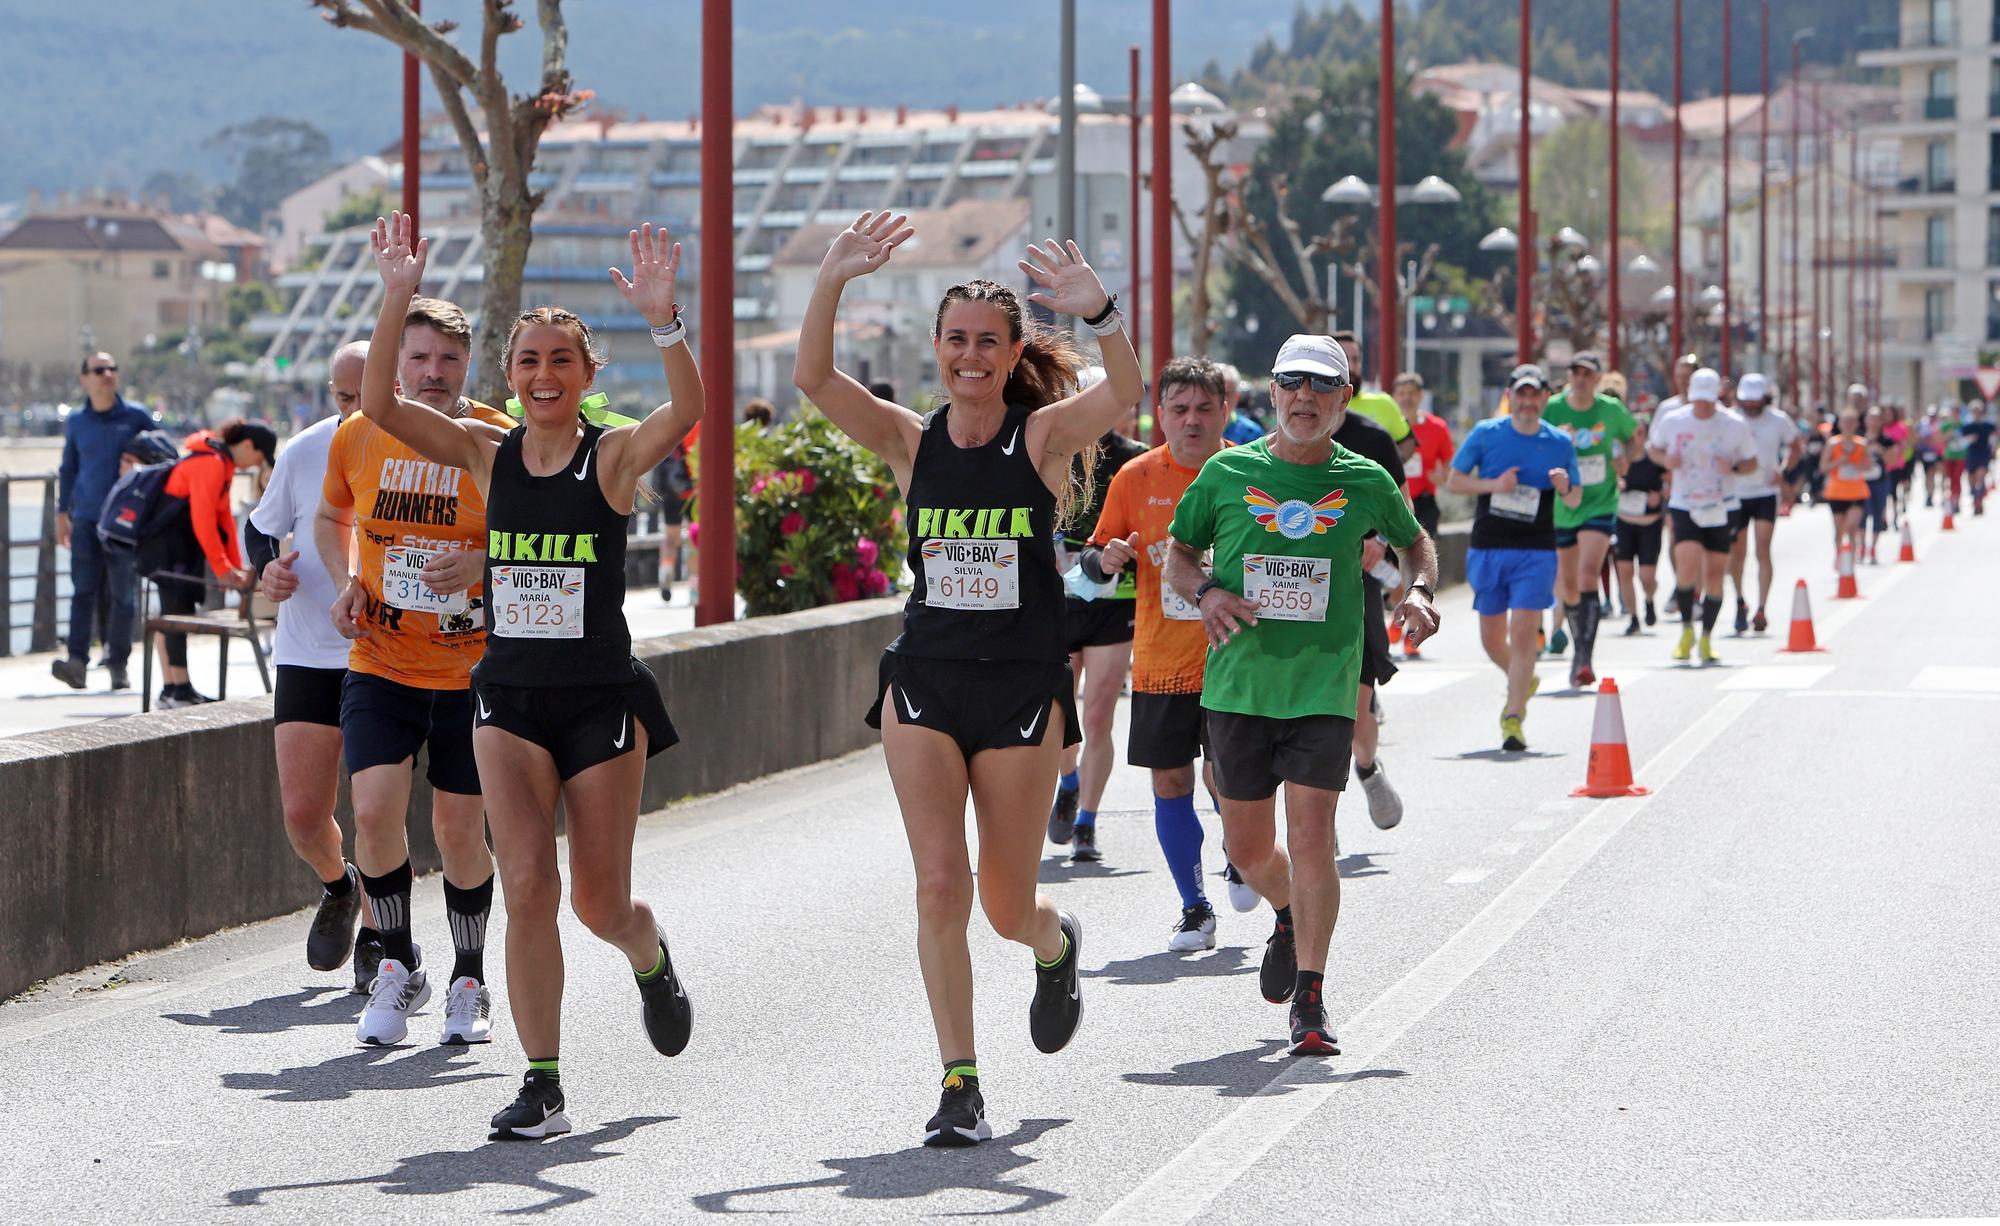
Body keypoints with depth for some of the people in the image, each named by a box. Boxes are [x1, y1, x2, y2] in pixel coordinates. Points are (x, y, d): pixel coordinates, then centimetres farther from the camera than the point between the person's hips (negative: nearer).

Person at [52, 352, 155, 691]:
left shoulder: (137, 417, 2)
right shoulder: (76, 422, 10)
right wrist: (62, 513, 16)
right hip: (86, 519, 2)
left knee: (122, 594, 0)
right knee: (83, 591, -7)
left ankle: (119, 665, 7)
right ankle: (77, 661, -13)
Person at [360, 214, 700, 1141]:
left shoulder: (616, 456, -6)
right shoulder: (487, 455, 2)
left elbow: (686, 411, -27)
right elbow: (379, 406, -9)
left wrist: (662, 322, -42)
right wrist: (396, 300, -21)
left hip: (602, 697, -2)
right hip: (510, 697, 2)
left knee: (598, 902, 5)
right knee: (527, 883, -11)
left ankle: (650, 960, 42)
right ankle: (542, 1083, -5)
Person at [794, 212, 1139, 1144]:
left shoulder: (1044, 436, -4)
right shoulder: (911, 441, 1)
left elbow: (1126, 395, -24)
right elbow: (812, 378, -13)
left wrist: (1098, 311, -40)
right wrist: (831, 283, -27)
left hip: (1023, 689, -1)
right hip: (924, 681, 1)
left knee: (1006, 905, 7)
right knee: (939, 886, -9)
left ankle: (1057, 945, 43)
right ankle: (959, 1083, 0)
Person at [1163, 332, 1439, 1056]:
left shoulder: (1365, 483, 2)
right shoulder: (1228, 473, 2)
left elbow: (1415, 542, 20)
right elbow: (1178, 554, 13)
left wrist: (1419, 593, 0)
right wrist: (1204, 592, -8)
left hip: (1324, 689, -2)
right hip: (1237, 687, 2)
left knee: (1311, 838, -13)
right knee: (1249, 847, 10)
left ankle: (1310, 1002, -4)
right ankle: (1289, 920, 45)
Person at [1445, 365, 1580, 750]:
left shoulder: (1560, 444, 3)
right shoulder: (1485, 434, 1)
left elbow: (1575, 501, 12)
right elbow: (1453, 481, 3)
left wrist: (1566, 488, -12)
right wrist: (1493, 484, -13)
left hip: (1536, 553, -1)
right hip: (1488, 549, 2)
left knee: (1522, 633, -14)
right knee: (1492, 639, 9)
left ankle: (1513, 718, -10)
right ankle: (1523, 683, 39)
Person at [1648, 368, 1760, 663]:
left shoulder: (1735, 426, -3)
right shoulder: (1672, 421, -2)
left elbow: (1751, 462, 6)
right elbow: (1652, 447, 14)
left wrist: (1734, 467, -16)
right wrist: (1665, 459, -9)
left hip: (1720, 509, 1)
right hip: (1684, 506, -1)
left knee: (1715, 574, 2)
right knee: (1688, 567, -19)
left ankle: (1706, 638, 18)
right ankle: (1686, 630, 2)